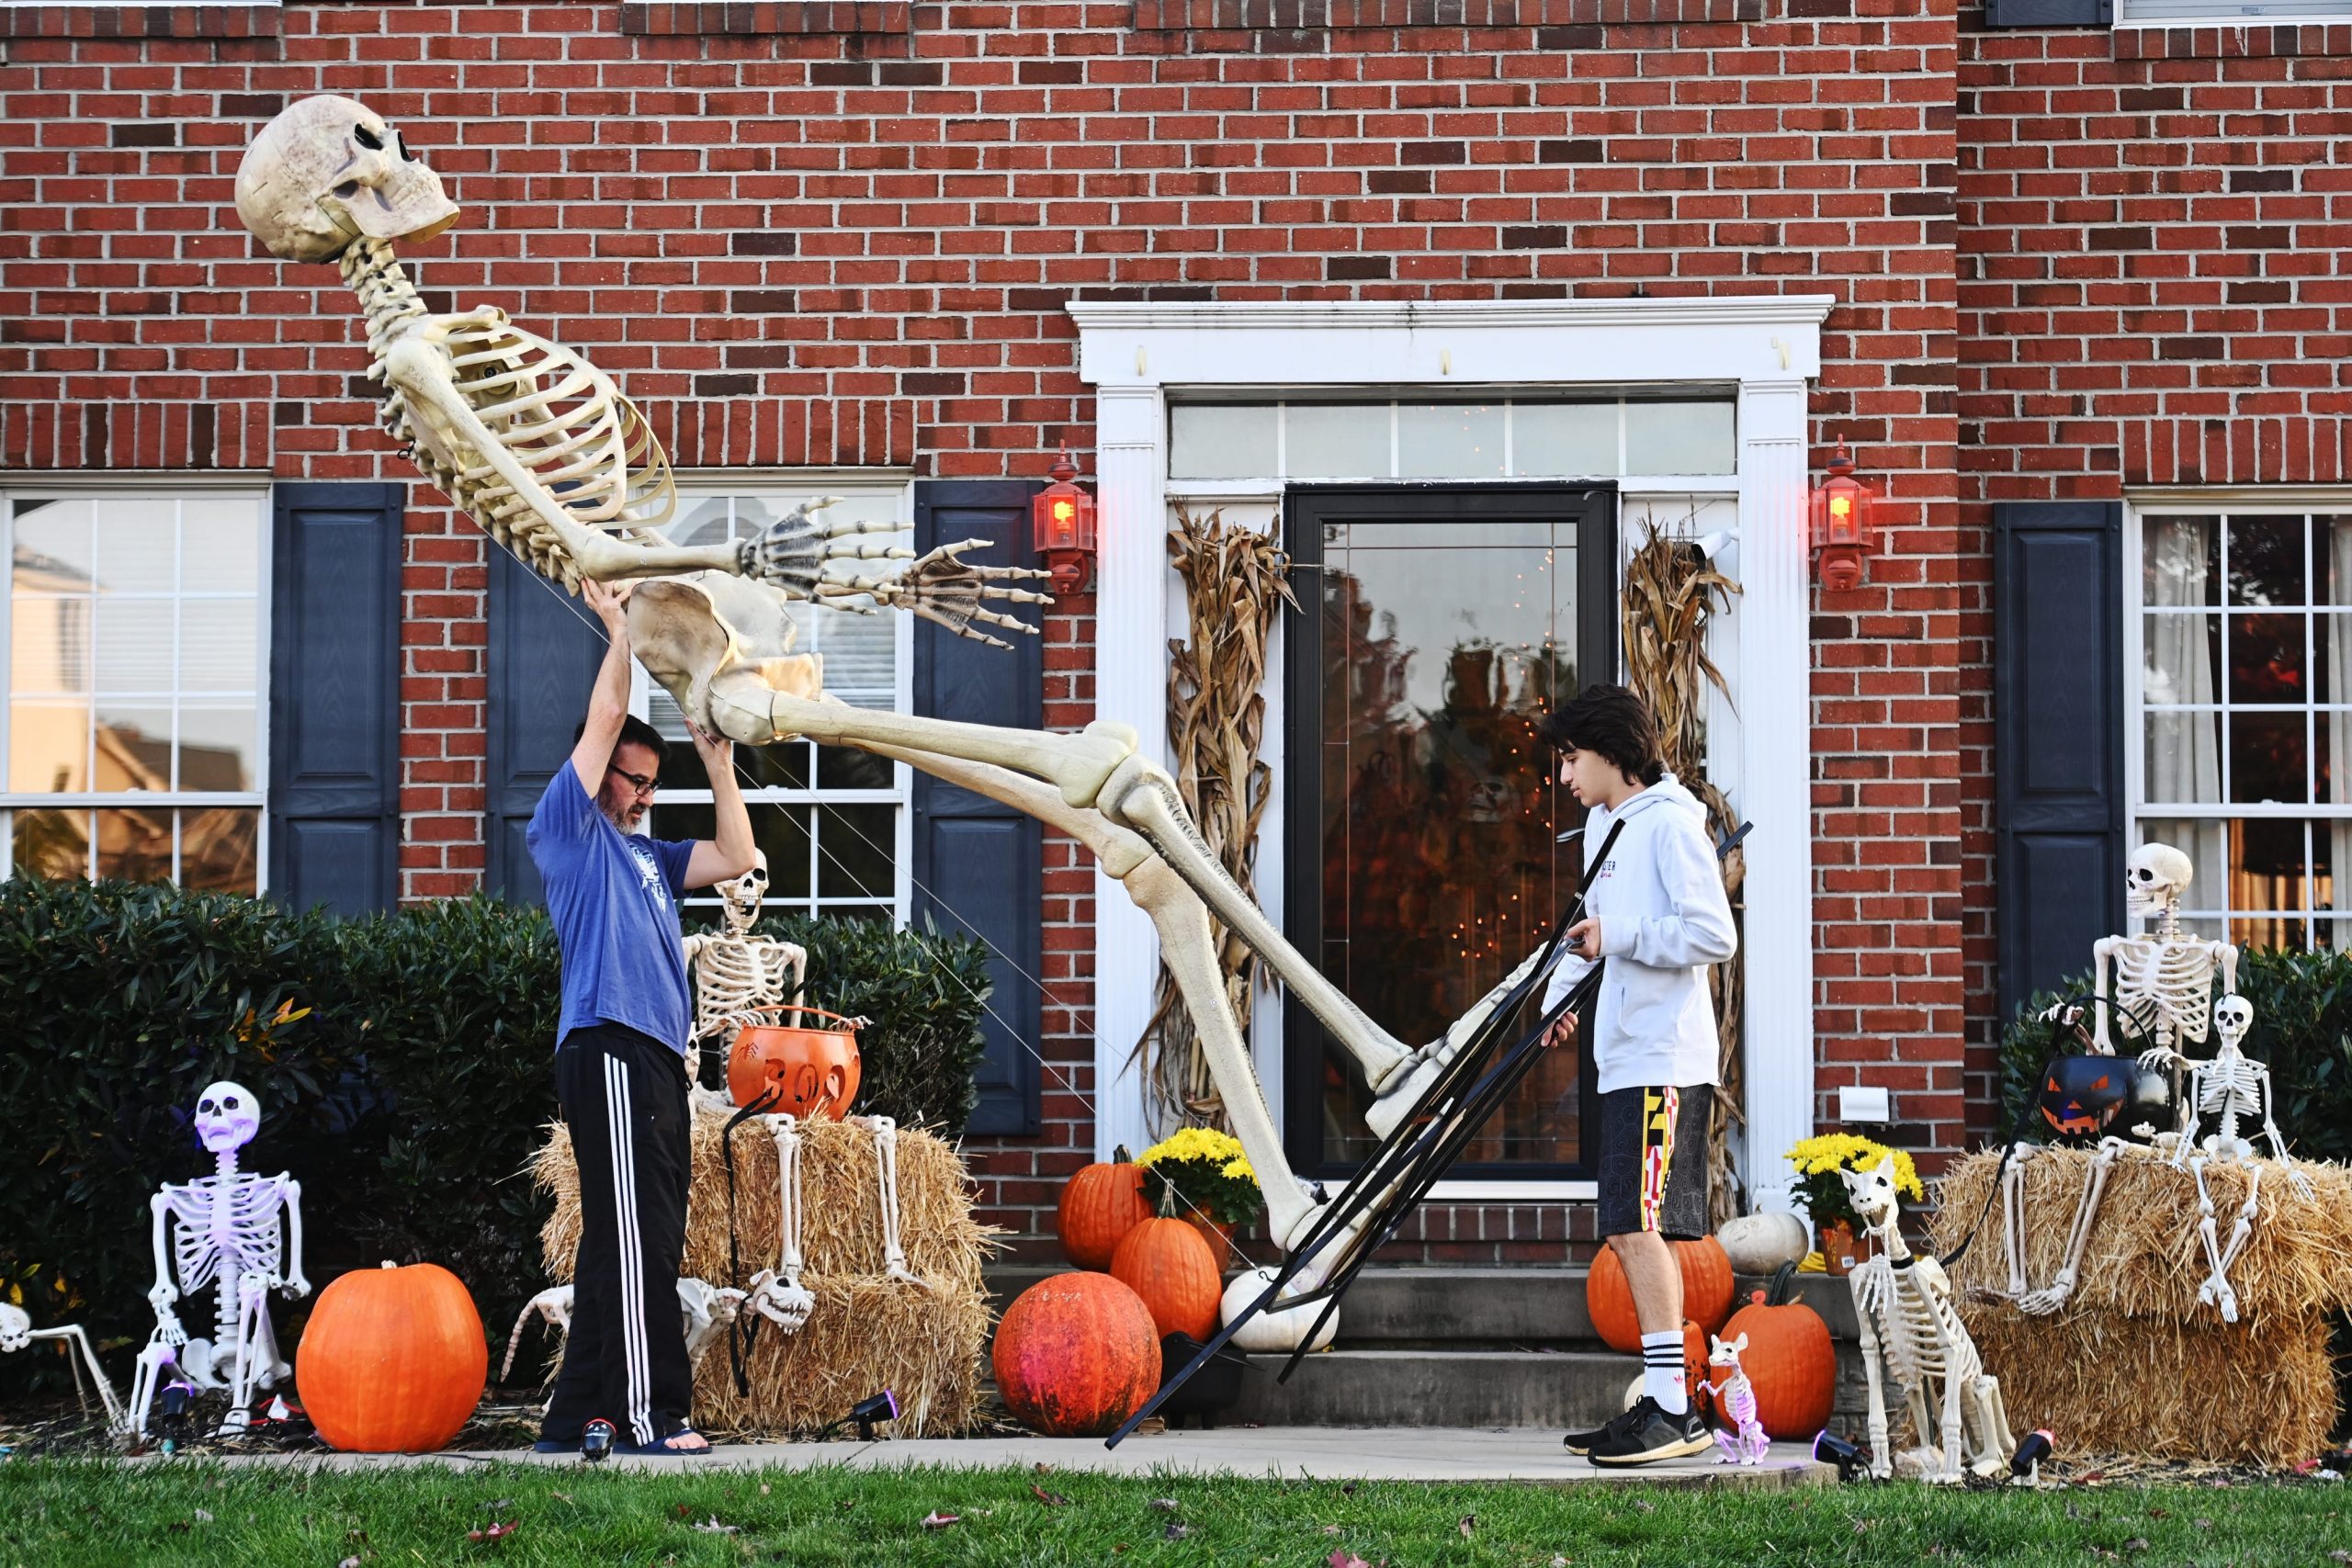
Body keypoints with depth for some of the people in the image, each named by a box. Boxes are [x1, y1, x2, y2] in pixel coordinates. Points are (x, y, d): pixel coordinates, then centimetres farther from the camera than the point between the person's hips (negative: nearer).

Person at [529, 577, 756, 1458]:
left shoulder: (644, 854, 25)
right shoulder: (567, 830, 3)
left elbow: (734, 858, 22)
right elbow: (605, 720, -2)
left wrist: (718, 764, 20)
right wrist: (620, 631, 7)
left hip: (655, 1059, 9)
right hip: (610, 1049, -9)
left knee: (624, 1244, 8)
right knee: (638, 1238, -12)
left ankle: (576, 1416, 11)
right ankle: (651, 1416, -15)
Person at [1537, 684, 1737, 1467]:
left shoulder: (1670, 823, -10)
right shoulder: (1602, 825, 19)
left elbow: (1714, 934, -18)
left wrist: (1617, 936, -18)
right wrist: (1562, 997, 12)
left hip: (1665, 1058, -10)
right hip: (1622, 1056, 10)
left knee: (1636, 1225, -14)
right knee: (1629, 1233, 9)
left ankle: (1672, 1410, -13)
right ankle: (1663, 1404, 14)